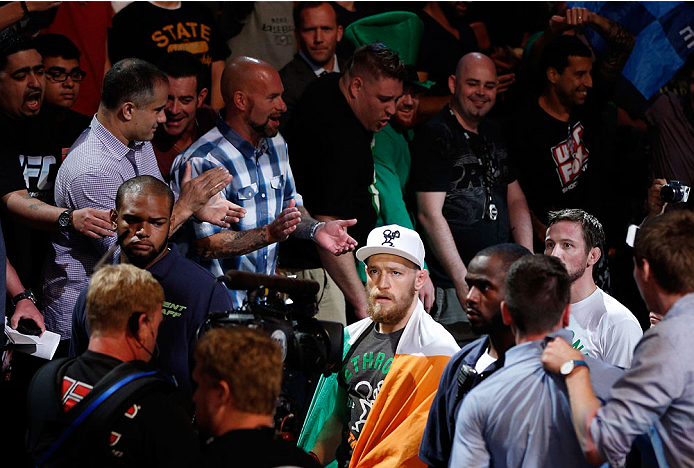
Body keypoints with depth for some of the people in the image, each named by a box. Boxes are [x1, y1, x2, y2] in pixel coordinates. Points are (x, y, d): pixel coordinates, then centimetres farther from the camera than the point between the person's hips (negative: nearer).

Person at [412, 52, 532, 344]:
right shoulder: (436, 135, -8)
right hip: (453, 287, -7)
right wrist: (462, 280, -18)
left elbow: (516, 200, 21)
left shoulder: (493, 134, 18)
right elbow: (430, 214, -14)